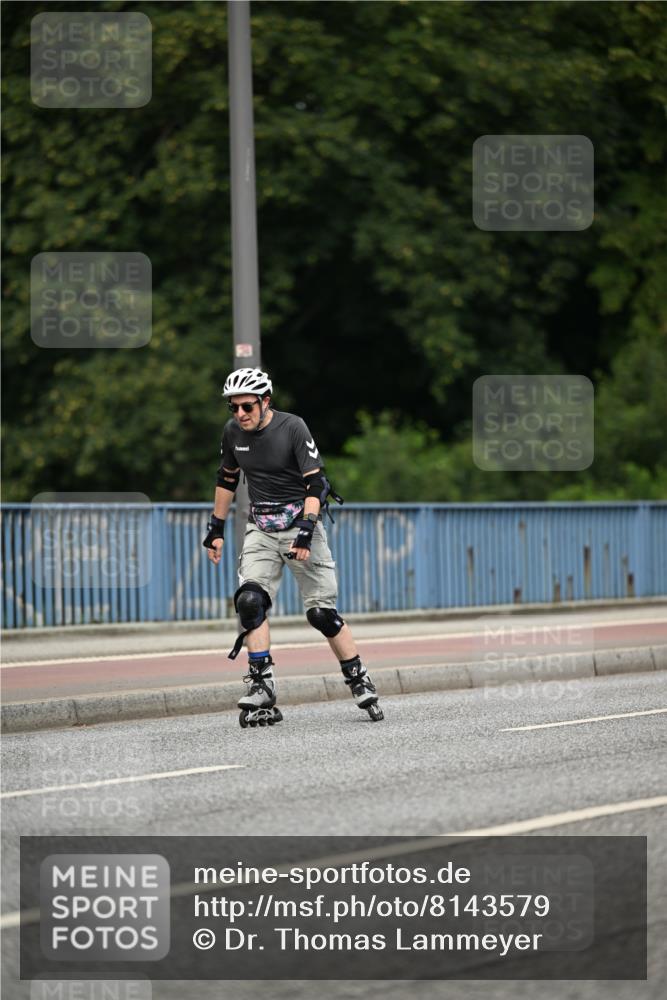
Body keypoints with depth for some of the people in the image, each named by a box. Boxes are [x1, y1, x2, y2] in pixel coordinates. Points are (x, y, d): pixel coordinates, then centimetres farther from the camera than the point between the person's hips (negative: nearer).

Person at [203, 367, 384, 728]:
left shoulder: (292, 428, -14)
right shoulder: (233, 431, 1)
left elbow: (315, 483, -17)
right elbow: (227, 480, 17)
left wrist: (305, 532, -27)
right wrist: (216, 529, 16)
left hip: (300, 524, -4)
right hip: (261, 530, 4)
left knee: (322, 612, -5)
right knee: (249, 600, -18)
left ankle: (360, 682, 13)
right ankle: (262, 692, -17)